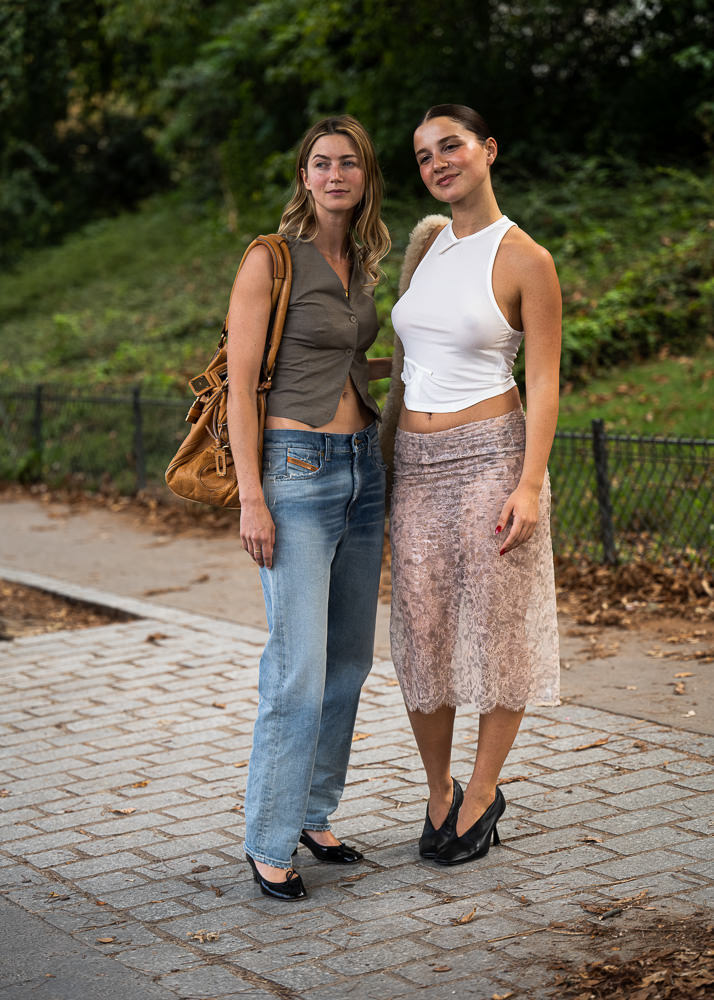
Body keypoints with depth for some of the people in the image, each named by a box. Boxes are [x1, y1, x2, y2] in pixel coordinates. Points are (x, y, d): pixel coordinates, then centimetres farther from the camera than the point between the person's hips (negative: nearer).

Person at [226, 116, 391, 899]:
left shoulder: (362, 266, 13)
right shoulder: (270, 260, -7)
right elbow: (239, 384, -11)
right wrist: (252, 497, -16)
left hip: (362, 467, 7)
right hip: (295, 468, -7)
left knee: (350, 659, 10)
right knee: (299, 667, -9)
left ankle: (314, 813, 23)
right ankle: (269, 842, 3)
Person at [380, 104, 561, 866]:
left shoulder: (525, 260, -6)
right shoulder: (426, 241, 11)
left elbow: (544, 381, -8)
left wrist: (529, 484, -17)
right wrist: (381, 449, 17)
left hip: (490, 455, -5)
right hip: (416, 462, 5)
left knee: (495, 627, 2)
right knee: (422, 632, 6)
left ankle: (482, 793, 20)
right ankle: (438, 793, 23)